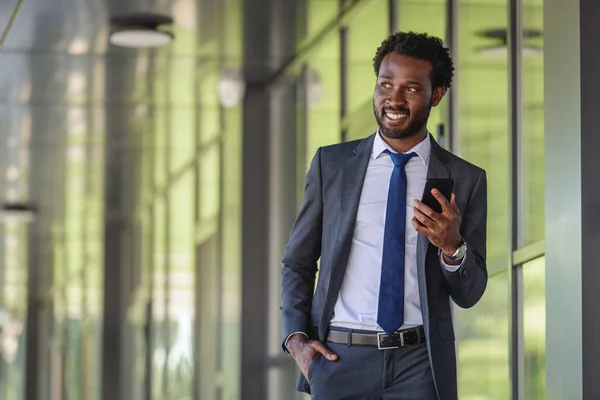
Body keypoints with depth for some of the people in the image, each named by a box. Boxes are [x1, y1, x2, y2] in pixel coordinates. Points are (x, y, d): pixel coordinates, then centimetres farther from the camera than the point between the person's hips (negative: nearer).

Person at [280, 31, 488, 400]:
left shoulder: (465, 179, 2)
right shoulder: (330, 163, 5)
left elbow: (469, 294, 3)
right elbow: (297, 262, 10)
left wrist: (453, 246, -16)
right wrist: (296, 337, -4)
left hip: (420, 361, 0)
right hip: (338, 357, 1)